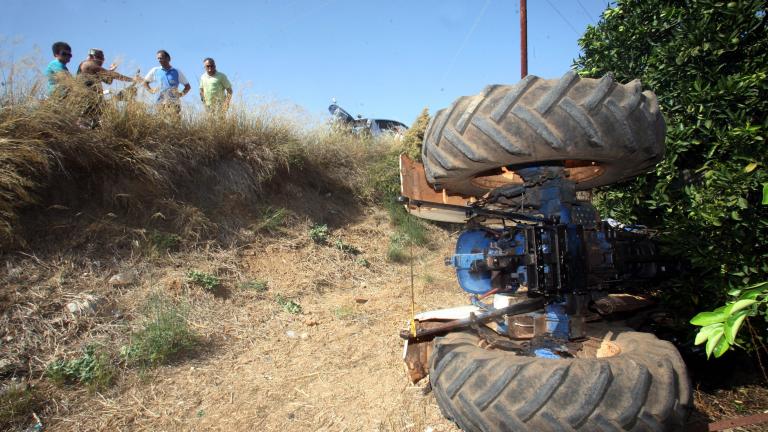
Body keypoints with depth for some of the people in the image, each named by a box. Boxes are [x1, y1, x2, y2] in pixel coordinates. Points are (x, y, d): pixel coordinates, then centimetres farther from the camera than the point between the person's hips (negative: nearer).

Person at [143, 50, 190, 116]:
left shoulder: (177, 72, 9)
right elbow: (145, 82, 25)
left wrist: (181, 93, -2)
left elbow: (188, 86, 14)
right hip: (160, 102, 2)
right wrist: (151, 90, 9)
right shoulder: (155, 71, 14)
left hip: (174, 103, -1)